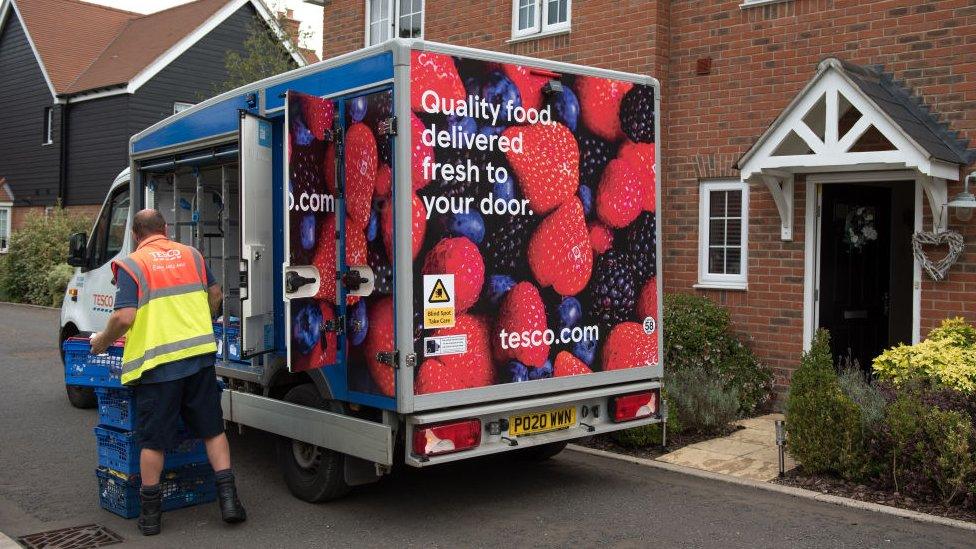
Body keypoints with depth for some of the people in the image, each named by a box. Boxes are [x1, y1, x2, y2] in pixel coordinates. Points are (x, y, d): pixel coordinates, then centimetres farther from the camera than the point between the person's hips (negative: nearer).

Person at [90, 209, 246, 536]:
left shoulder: (131, 265, -4)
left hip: (156, 363, -3)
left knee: (153, 441, 8)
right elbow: (215, 294, 19)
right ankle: (228, 499, 10)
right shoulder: (191, 255, 10)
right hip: (199, 355, 3)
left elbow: (124, 318, -13)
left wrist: (102, 341, 5)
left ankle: (151, 513, 17)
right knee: (213, 430, 13)